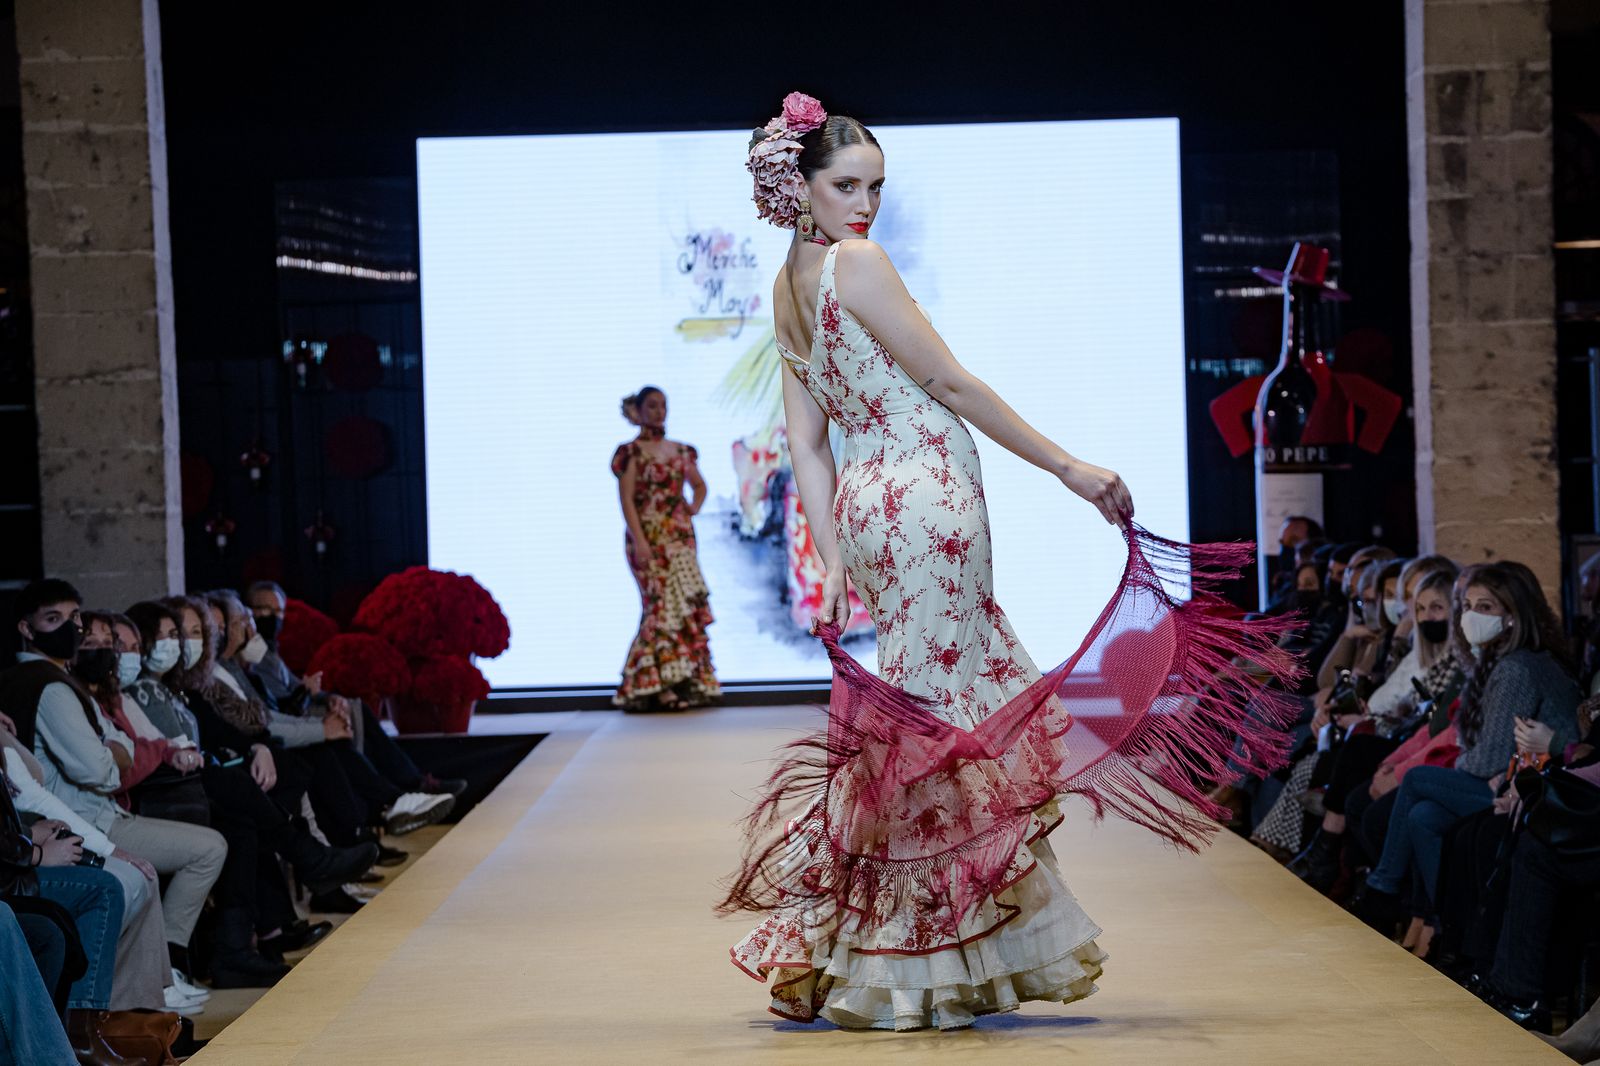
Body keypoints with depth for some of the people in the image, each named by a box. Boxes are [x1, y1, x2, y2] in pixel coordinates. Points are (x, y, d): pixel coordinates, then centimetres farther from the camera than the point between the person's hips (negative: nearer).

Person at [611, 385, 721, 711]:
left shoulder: (681, 451, 15)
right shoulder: (631, 452, -2)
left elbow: (699, 485, 29)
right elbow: (626, 500, -9)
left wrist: (694, 508, 8)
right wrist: (639, 541, -18)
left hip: (680, 535, 6)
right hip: (649, 535, -6)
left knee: (688, 604, 1)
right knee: (664, 602, -12)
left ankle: (688, 682, 7)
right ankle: (662, 684, -9)